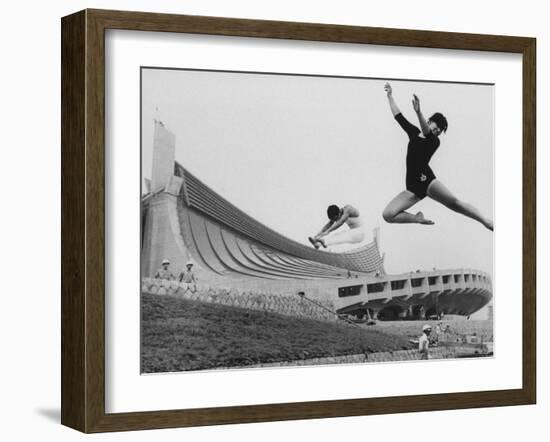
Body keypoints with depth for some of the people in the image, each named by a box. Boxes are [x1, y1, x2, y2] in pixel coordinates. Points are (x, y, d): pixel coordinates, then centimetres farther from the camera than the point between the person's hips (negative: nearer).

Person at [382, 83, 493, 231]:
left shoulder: (434, 141, 1)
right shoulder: (414, 132, 15)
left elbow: (427, 133, -22)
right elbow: (398, 115, 20)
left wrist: (418, 113, -40)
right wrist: (390, 95, 18)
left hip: (426, 179, -4)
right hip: (412, 187, 4)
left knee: (454, 203, -25)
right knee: (387, 215, -15)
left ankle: (487, 222, -25)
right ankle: (418, 218, 5)